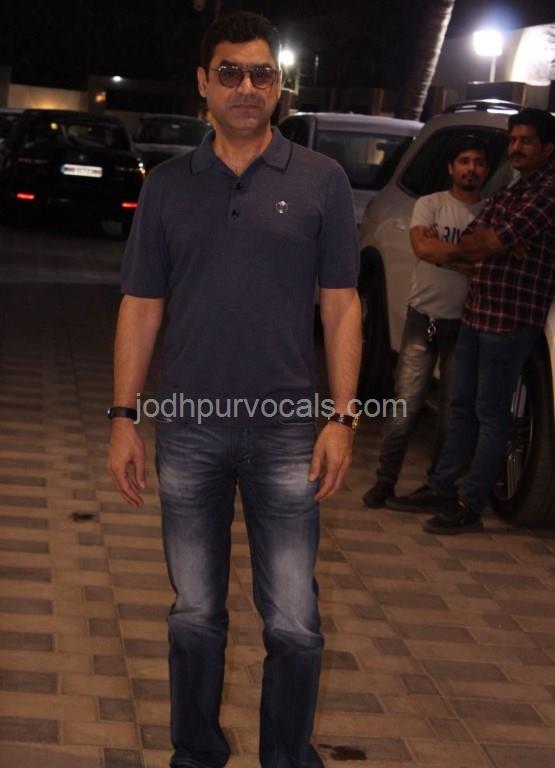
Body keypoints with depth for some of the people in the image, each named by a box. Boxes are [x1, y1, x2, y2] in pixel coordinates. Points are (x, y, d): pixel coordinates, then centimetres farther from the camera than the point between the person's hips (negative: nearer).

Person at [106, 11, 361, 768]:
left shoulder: (321, 181, 1)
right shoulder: (167, 186, 5)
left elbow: (341, 306, 1)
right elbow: (141, 307, 7)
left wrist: (342, 419, -6)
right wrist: (123, 419, 1)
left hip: (286, 431, -1)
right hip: (188, 430, 2)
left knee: (294, 624, 1)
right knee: (195, 615, 12)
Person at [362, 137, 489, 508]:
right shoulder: (430, 205, 2)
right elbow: (421, 246, -16)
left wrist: (442, 246, -14)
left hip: (466, 323, 1)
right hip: (425, 316, -1)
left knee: (453, 411, 6)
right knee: (406, 405, -4)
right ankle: (385, 480, 5)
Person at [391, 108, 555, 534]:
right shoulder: (506, 194, 19)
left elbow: (500, 240, -19)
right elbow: (469, 245, 10)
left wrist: (486, 241, 2)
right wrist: (498, 242, -9)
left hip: (512, 318, -9)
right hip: (476, 311, 9)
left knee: (491, 413, -3)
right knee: (463, 406, 15)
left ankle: (470, 505, 2)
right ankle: (441, 487, 24)